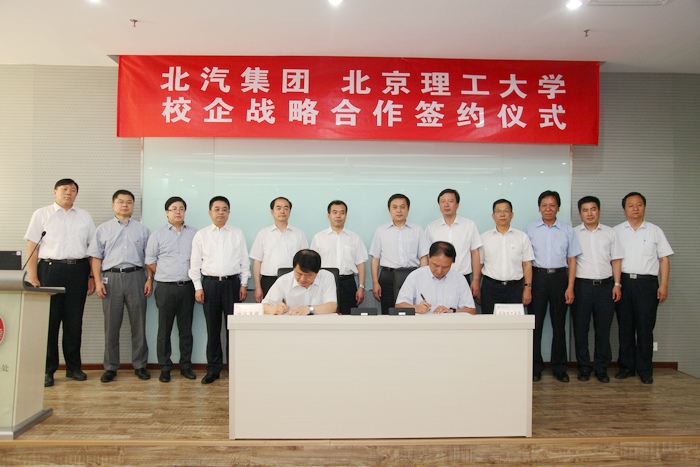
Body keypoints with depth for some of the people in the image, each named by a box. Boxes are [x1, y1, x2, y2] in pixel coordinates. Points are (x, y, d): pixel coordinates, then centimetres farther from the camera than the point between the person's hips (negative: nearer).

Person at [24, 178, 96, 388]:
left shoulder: (85, 217, 13)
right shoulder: (42, 215, 6)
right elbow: (32, 247, 1)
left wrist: (92, 276, 5)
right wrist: (32, 278, -6)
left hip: (78, 270, 2)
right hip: (50, 269, -2)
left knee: (74, 321, 7)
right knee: (49, 321, 1)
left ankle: (73, 366, 17)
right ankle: (47, 369, 12)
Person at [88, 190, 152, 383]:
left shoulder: (142, 229, 10)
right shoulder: (103, 229, 10)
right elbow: (96, 257, 6)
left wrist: (150, 279, -2)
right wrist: (98, 281, -3)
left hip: (135, 276, 0)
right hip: (111, 277, 0)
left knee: (138, 324, 4)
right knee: (111, 325, 5)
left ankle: (140, 365, 15)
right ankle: (110, 367, 16)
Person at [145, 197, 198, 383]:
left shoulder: (194, 233, 7)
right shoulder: (157, 235, 4)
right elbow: (150, 261, 4)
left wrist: (193, 276, 2)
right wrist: (165, 276, 2)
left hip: (187, 287, 2)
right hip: (166, 288, -1)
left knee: (186, 328, 9)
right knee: (164, 329, 4)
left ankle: (186, 365, 18)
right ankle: (165, 368, 14)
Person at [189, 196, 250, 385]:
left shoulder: (238, 234, 6)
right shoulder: (201, 235, 5)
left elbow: (244, 261, 6)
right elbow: (195, 263, 5)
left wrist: (244, 284, 0)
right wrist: (198, 287, -1)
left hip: (232, 283, 0)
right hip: (210, 284, 0)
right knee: (212, 328, 6)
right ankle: (213, 369, 17)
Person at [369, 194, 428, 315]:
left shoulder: (417, 230, 9)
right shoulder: (380, 231, 10)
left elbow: (423, 257, 6)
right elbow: (375, 258, 8)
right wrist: (375, 283, 0)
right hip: (388, 276, 0)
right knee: (388, 313, -1)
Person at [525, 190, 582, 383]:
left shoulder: (567, 230, 6)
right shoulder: (530, 229, 5)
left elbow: (571, 260, 5)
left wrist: (570, 287, -2)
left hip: (559, 277, 1)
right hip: (537, 276, -1)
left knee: (559, 324, 7)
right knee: (535, 323, 2)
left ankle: (559, 367, 19)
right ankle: (535, 367, 12)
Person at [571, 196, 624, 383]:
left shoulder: (610, 233, 9)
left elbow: (616, 260, 9)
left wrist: (617, 284, 1)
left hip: (605, 285, 1)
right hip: (581, 285, -1)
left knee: (603, 330, 6)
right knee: (580, 329, 4)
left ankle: (601, 368, 18)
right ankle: (584, 368, 16)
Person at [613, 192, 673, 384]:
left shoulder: (655, 231, 9)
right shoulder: (616, 231, 9)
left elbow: (664, 259, 6)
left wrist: (664, 285, -3)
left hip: (647, 283, -1)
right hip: (623, 282, 1)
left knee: (645, 328, 1)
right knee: (625, 327, 6)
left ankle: (645, 370, 12)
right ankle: (626, 366, 16)